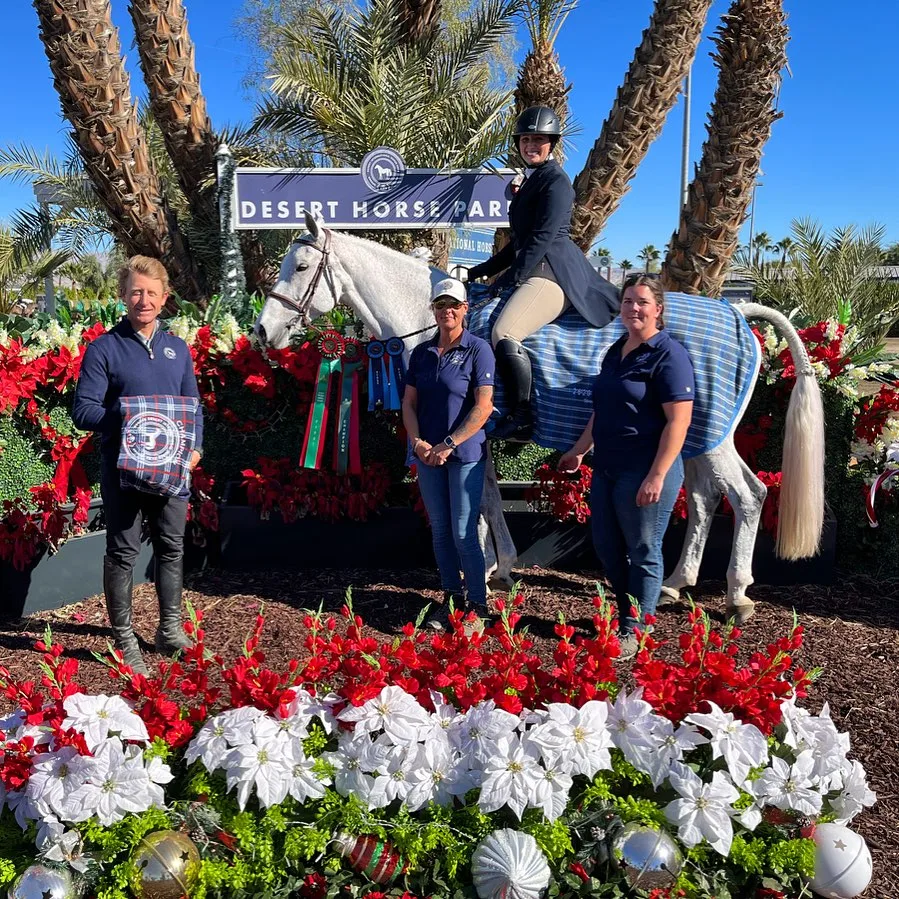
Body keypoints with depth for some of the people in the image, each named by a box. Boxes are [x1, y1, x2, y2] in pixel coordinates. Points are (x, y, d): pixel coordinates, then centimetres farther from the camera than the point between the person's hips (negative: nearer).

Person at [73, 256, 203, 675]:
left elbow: (194, 407, 14)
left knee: (172, 547, 13)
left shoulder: (178, 349, 10)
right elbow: (83, 411, -9)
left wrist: (195, 447, -2)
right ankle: (124, 639, 16)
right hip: (123, 469, -4)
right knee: (123, 552, 4)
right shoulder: (104, 348, -4)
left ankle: (170, 629, 27)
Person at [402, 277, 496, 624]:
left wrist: (449, 444, -17)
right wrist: (417, 441, -8)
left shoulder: (478, 349, -6)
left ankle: (478, 605, 9)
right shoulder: (421, 352, 9)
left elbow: (483, 406, -13)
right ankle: (451, 598, 26)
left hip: (465, 454, -5)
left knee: (463, 534, -4)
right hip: (427, 454, 5)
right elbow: (409, 402, 8)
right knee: (440, 530, 12)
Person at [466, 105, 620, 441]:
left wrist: (510, 278, -18)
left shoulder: (556, 180, -6)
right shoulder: (530, 180, 24)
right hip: (535, 272, 11)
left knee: (504, 332, -31)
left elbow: (543, 237, -16)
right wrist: (484, 270, 23)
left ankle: (520, 417, -26)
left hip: (552, 273, -11)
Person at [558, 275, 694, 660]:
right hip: (607, 469, 8)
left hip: (644, 472, -8)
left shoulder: (668, 355, -12)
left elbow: (678, 420, -19)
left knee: (642, 552, 5)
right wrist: (579, 450, 23)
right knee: (606, 547, 16)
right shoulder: (615, 351, 13)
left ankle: (633, 631, 18)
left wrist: (657, 477, -23)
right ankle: (626, 612, 35)